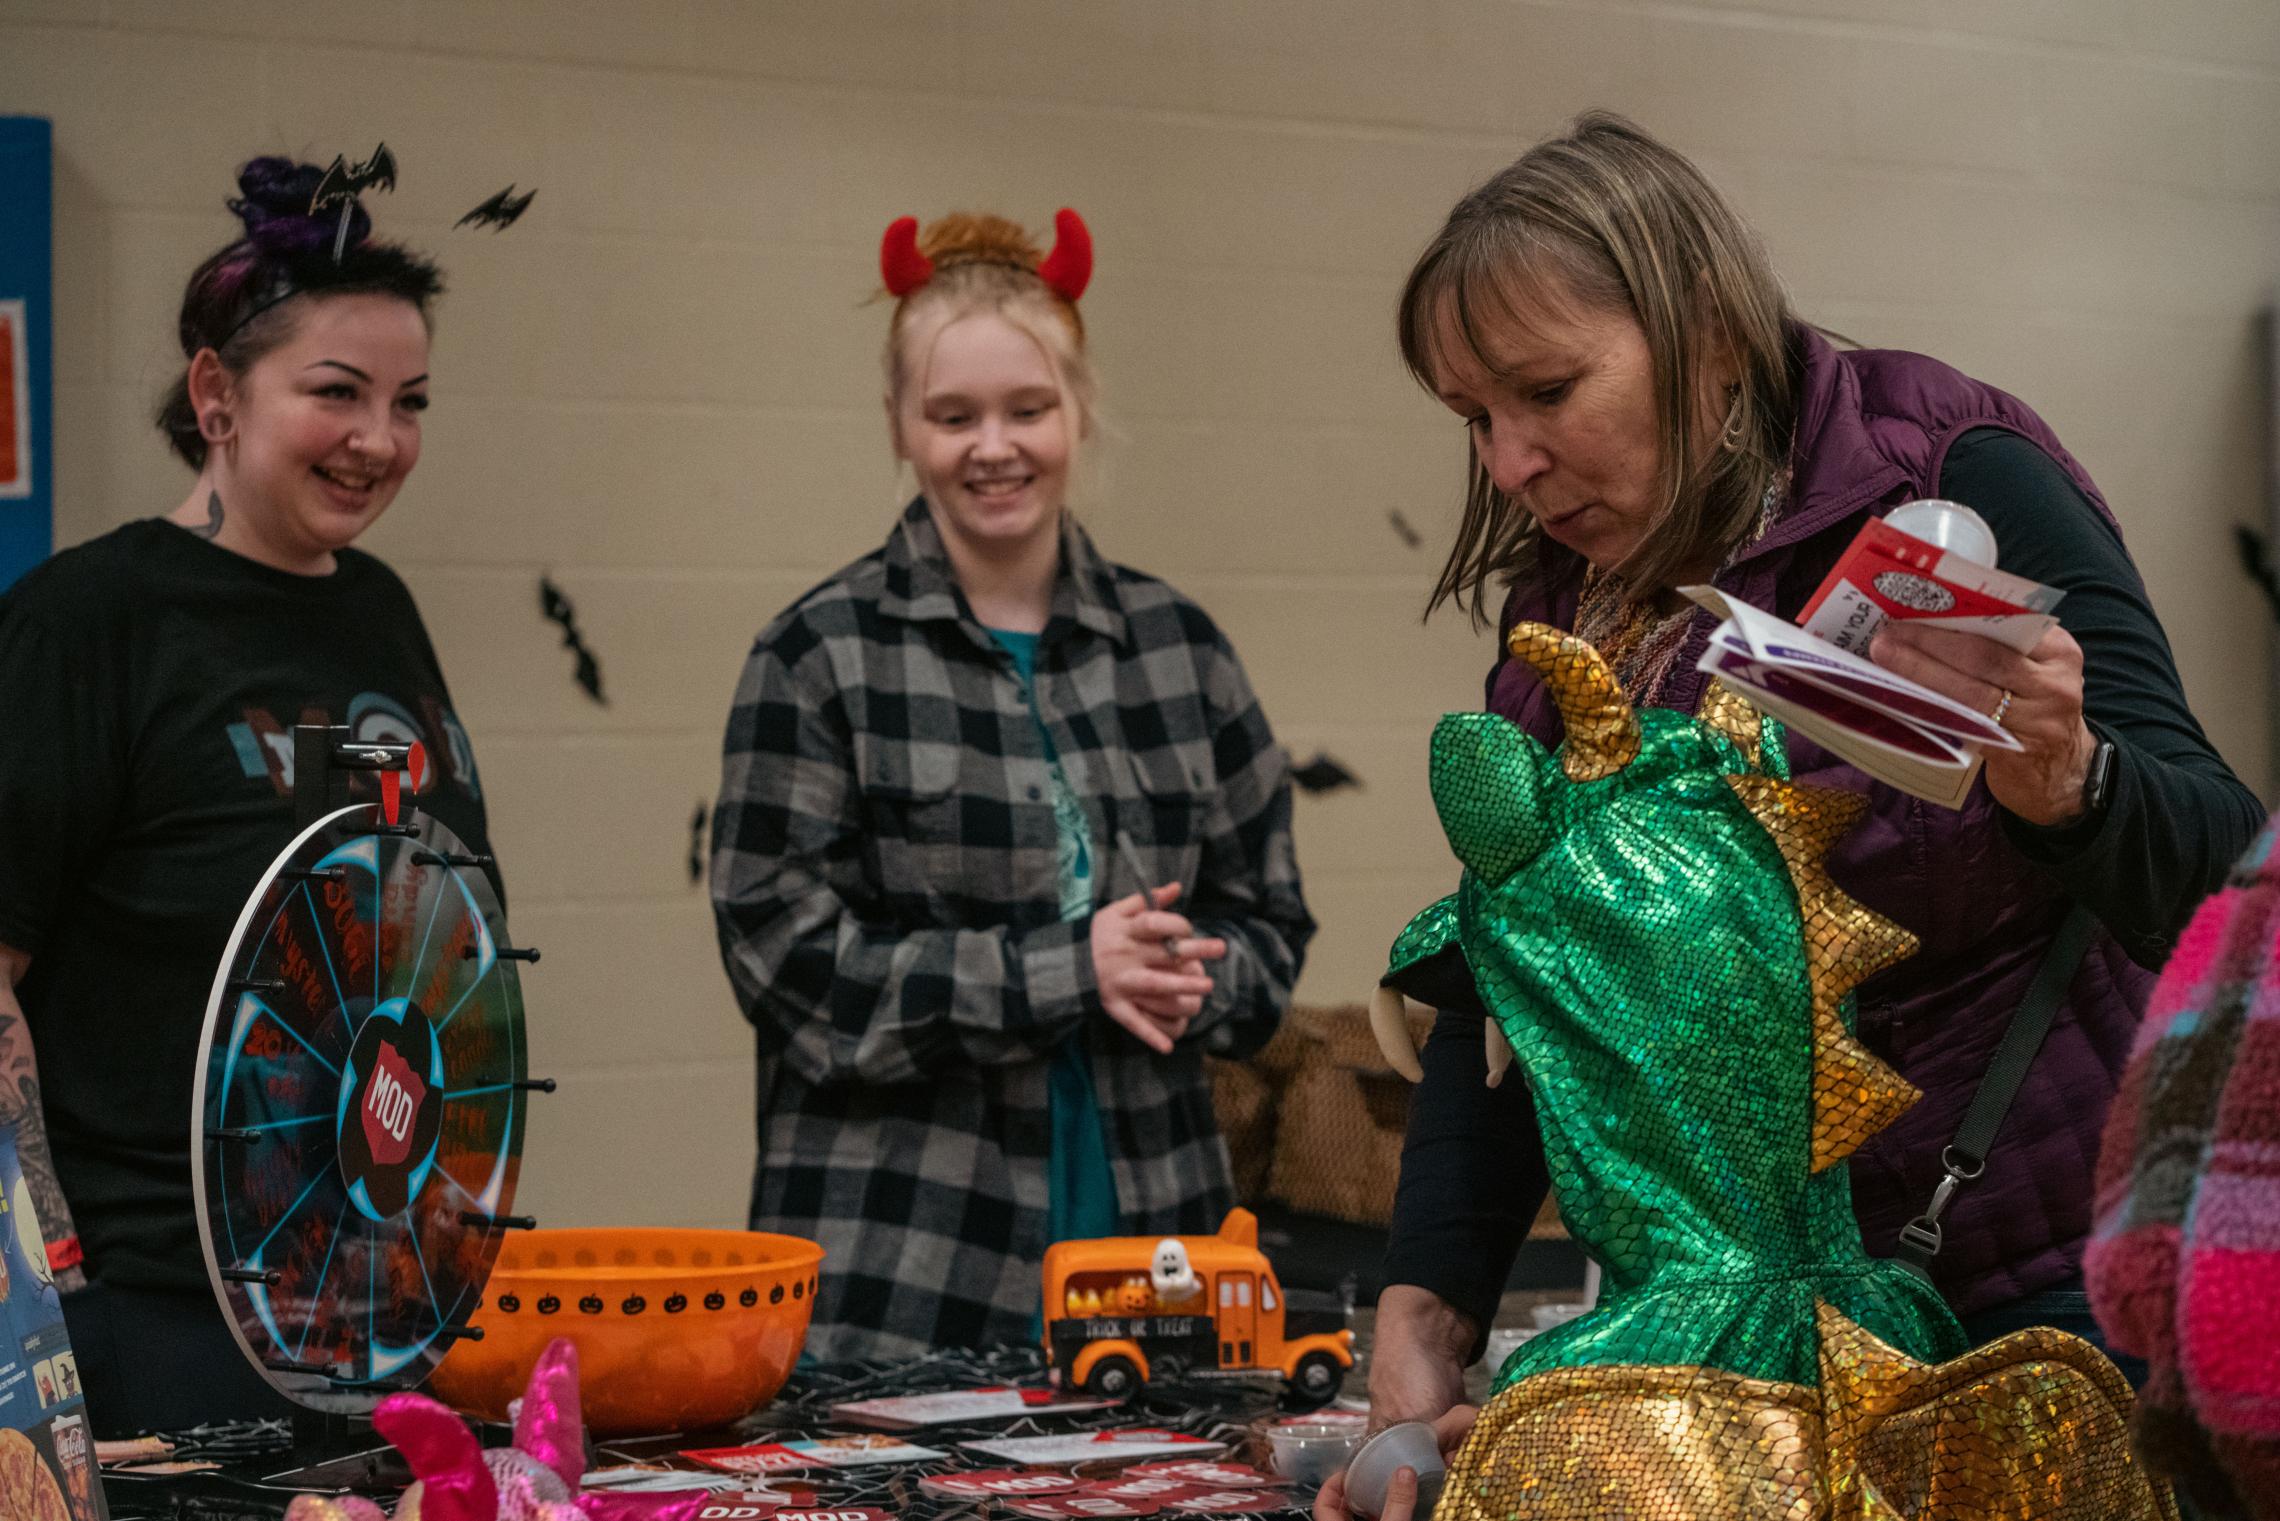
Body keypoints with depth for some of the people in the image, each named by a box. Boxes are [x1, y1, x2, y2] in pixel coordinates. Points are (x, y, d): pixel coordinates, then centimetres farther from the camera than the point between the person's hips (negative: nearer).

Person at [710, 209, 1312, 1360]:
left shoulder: (1178, 648, 11)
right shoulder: (820, 658, -1)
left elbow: (1268, 930, 14)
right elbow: (790, 957, -8)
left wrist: (1180, 978, -9)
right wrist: (1067, 970, -15)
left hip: (1147, 1229, 4)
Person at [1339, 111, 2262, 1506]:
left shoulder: (1952, 486, -14)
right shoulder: (1564, 607, 5)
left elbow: (2217, 881, -21)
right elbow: (1498, 997, 3)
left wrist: (2058, 783, -43)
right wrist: (1423, 1321, -9)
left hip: (2050, 1283, -5)